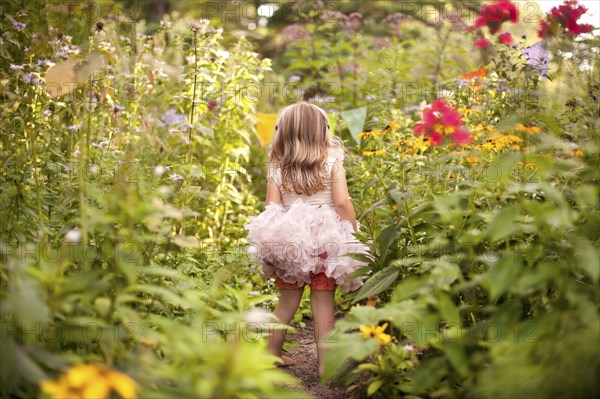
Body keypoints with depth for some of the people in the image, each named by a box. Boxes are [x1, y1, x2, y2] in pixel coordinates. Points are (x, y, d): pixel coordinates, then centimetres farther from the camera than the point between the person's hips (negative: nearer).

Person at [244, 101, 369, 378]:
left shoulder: (276, 168, 2)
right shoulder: (331, 162, -4)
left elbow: (271, 209, -2)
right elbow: (342, 202, -10)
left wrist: (279, 233, 10)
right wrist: (353, 236, -2)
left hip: (286, 240, 3)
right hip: (325, 240, -2)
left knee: (287, 300, 16)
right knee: (323, 302, 5)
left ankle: (273, 353, 26)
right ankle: (324, 362, 10)